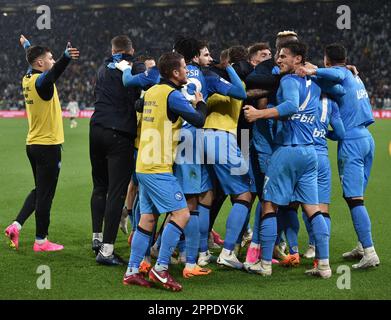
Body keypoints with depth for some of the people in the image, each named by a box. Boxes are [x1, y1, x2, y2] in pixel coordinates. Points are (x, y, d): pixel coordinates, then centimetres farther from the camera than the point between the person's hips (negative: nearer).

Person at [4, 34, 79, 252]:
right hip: (48, 146, -9)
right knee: (45, 194, -1)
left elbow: (33, 62, 32)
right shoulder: (41, 81, -17)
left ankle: (16, 225, 11)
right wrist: (66, 57, -60)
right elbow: (54, 73, -42)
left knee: (39, 191, 20)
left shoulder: (28, 79, 8)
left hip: (32, 144, 9)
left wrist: (27, 45, 51)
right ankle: (41, 240, 5)